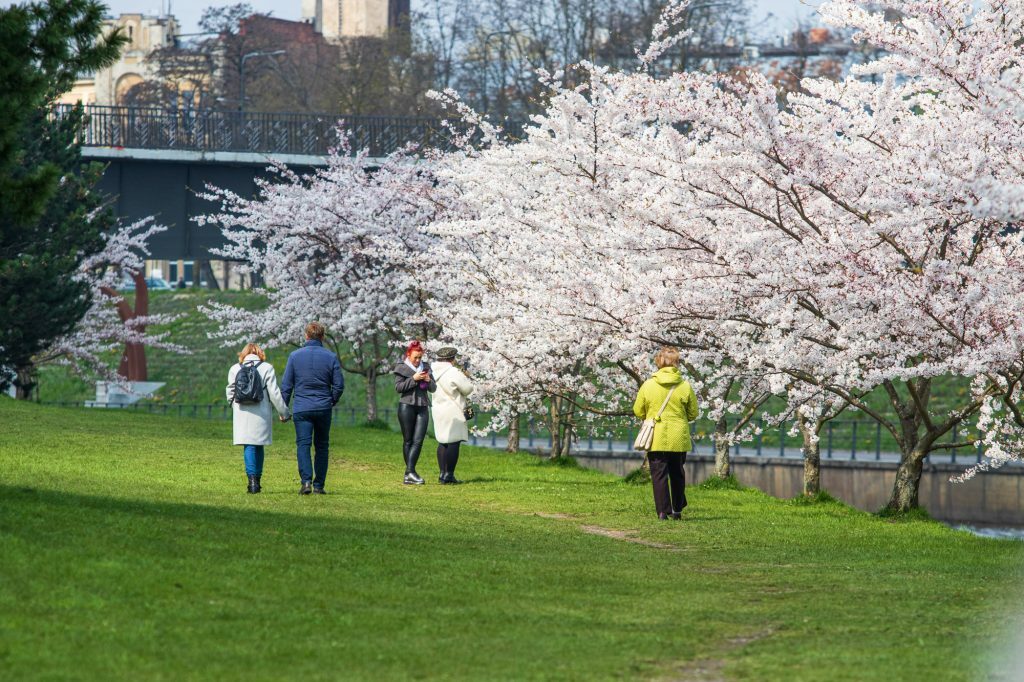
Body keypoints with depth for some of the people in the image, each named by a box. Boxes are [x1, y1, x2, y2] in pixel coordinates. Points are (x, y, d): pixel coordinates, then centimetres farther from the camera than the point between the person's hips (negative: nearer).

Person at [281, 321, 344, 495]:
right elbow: (339, 385, 1)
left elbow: (286, 385, 1)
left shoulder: (295, 356, 0)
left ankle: (306, 480, -23)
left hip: (301, 409, -1)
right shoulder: (331, 357, 0)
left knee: (303, 444, -4)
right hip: (323, 409, 1)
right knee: (322, 446, 11)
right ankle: (319, 485, 9)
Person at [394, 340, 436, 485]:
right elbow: (398, 387, -8)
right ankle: (410, 472, 0)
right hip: (407, 406, -3)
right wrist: (414, 379, -16)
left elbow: (433, 389, 14)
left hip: (422, 407, 3)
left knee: (418, 440, -8)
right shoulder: (402, 368, 2)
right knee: (408, 440, 0)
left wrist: (429, 380, -7)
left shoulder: (425, 367, 13)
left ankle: (410, 471, -13)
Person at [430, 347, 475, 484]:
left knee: (442, 443, 14)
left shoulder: (434, 372, 7)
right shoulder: (454, 372, -15)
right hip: (453, 413, -8)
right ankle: (449, 474, -8)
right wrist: (465, 377, 11)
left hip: (438, 411, 8)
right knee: (453, 443, -5)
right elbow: (467, 389, -10)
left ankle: (442, 473, 16)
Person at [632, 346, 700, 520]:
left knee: (659, 474, 2)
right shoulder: (685, 386, -5)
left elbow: (638, 411, 3)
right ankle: (677, 509, 19)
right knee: (677, 474, 16)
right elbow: (693, 413, 3)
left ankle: (663, 511, -6)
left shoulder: (648, 385, -6)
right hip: (679, 438, 1)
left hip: (656, 438, -1)